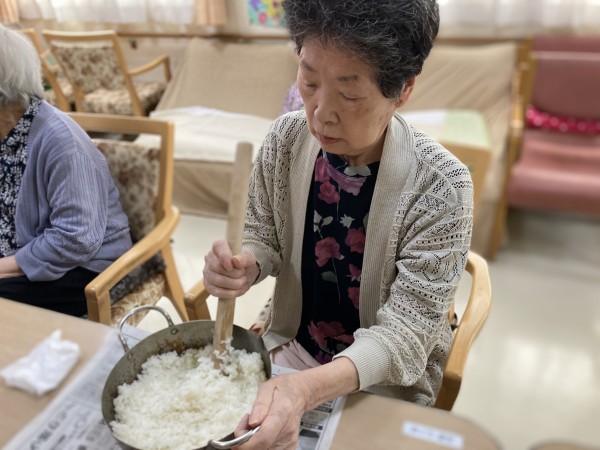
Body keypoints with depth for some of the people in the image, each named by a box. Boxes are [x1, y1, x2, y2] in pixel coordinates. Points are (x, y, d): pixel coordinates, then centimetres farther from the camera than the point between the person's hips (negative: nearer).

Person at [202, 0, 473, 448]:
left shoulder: (440, 185, -25)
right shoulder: (286, 139, -14)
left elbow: (405, 331, -23)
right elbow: (264, 240, -1)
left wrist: (306, 389, -41)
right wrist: (243, 266, -25)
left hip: (386, 378, -2)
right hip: (291, 348, 3)